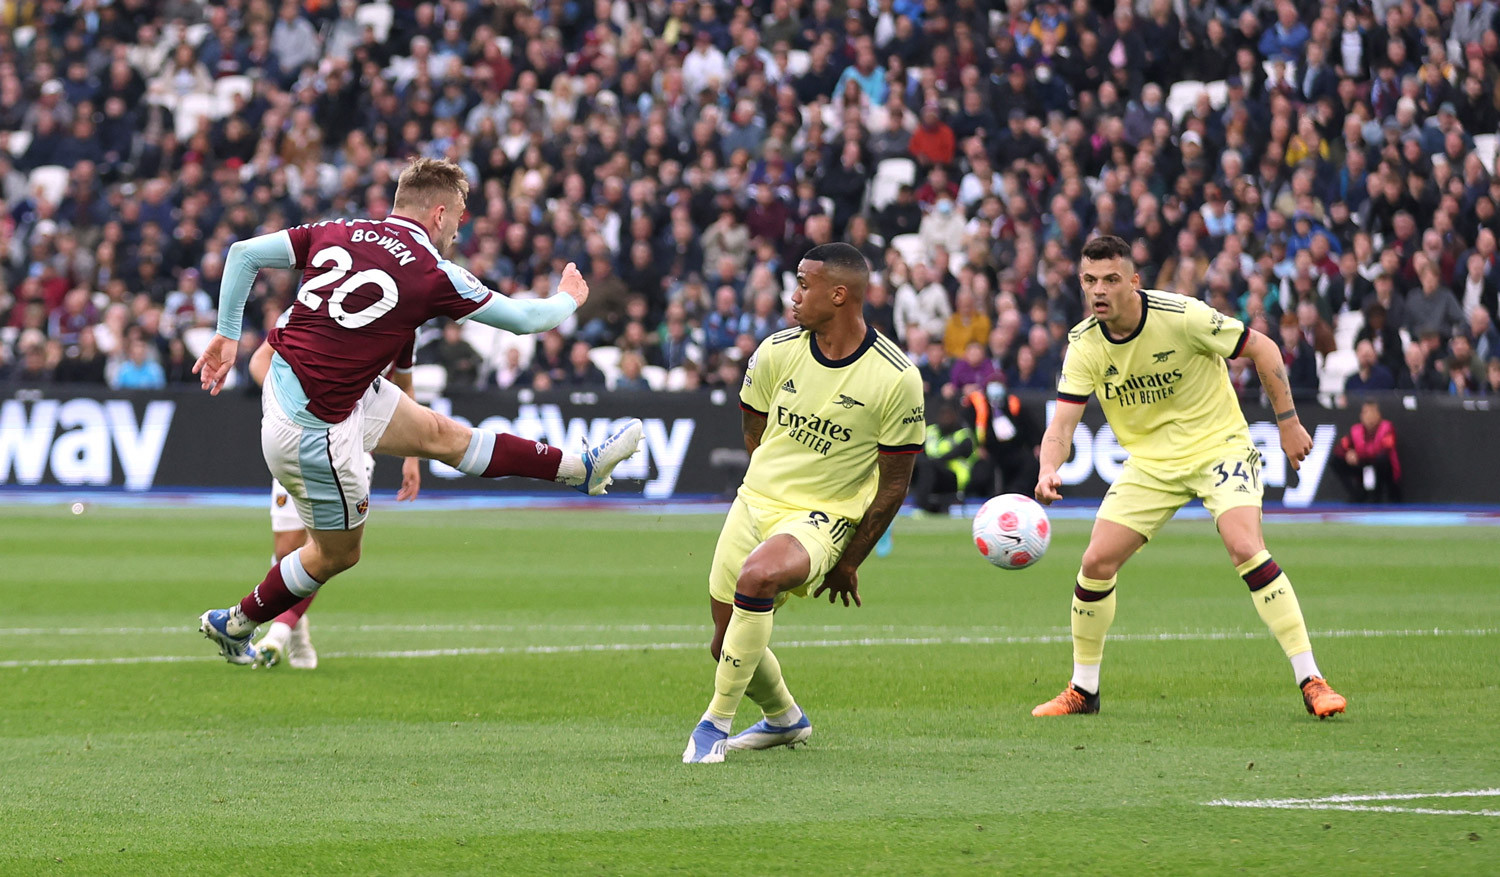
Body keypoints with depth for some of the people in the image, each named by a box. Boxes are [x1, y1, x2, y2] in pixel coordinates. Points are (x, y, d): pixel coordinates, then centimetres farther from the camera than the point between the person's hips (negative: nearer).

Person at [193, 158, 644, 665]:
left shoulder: (338, 233, 1)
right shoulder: (432, 274, -14)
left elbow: (244, 253, 1)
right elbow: (523, 319, -1)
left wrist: (228, 336, 11)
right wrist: (568, 299, 20)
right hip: (313, 428, -8)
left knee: (442, 435, 17)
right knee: (338, 553, 13)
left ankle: (582, 469, 26)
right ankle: (235, 623, 30)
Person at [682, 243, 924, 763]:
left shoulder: (897, 379, -14)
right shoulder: (777, 352, -3)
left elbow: (893, 484, -7)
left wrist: (850, 561, -3)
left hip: (824, 519, -5)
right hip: (754, 501, 5)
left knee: (758, 576, -35)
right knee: (727, 645, 8)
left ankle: (717, 721, -21)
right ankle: (783, 718, 41)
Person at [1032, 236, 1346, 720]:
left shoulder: (1181, 317, -22)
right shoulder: (1084, 344, -10)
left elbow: (1262, 348, -10)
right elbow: (1061, 424, -13)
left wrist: (1288, 422, -9)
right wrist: (1048, 471, -35)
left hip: (1219, 444, -4)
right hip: (1148, 459, 4)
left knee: (1246, 549, -26)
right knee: (1096, 562, -6)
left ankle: (1310, 680, -21)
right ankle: (1083, 689, 13)